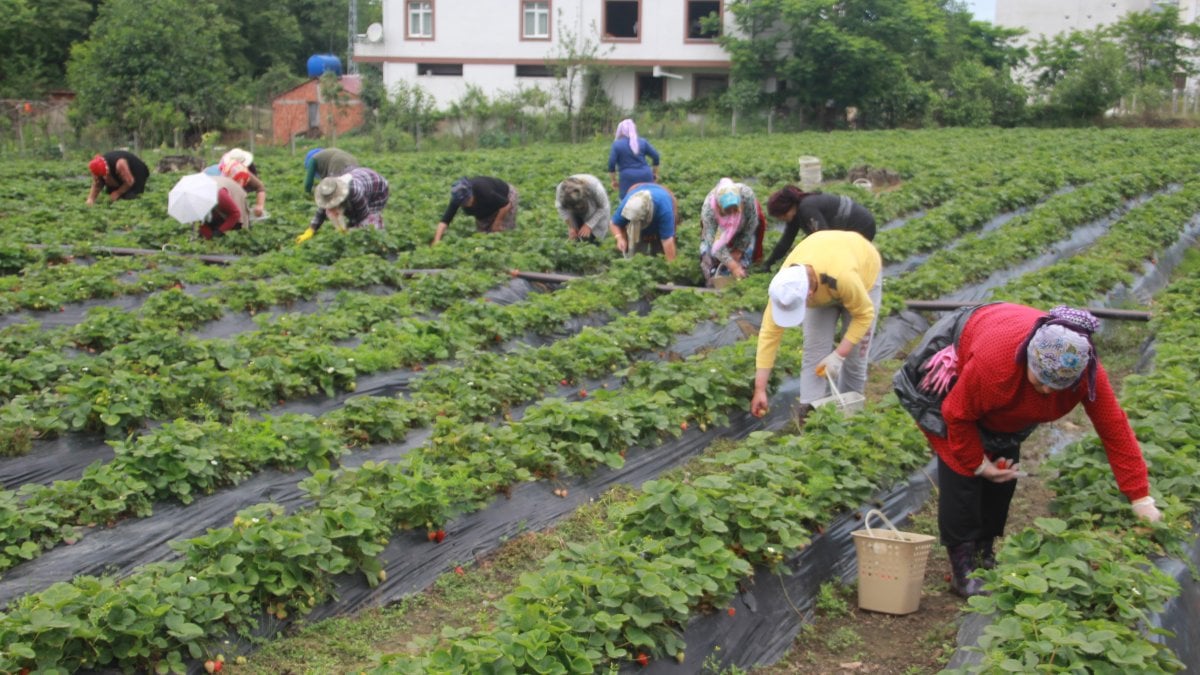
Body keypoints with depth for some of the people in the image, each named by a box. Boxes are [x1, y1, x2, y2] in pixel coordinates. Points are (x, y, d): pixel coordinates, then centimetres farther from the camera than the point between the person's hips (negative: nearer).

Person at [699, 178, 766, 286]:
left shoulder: (747, 195, -42)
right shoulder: (708, 209, -44)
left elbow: (751, 225, -24)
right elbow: (714, 241, -40)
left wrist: (739, 250, -17)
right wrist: (733, 266, -48)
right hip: (718, 226, 0)